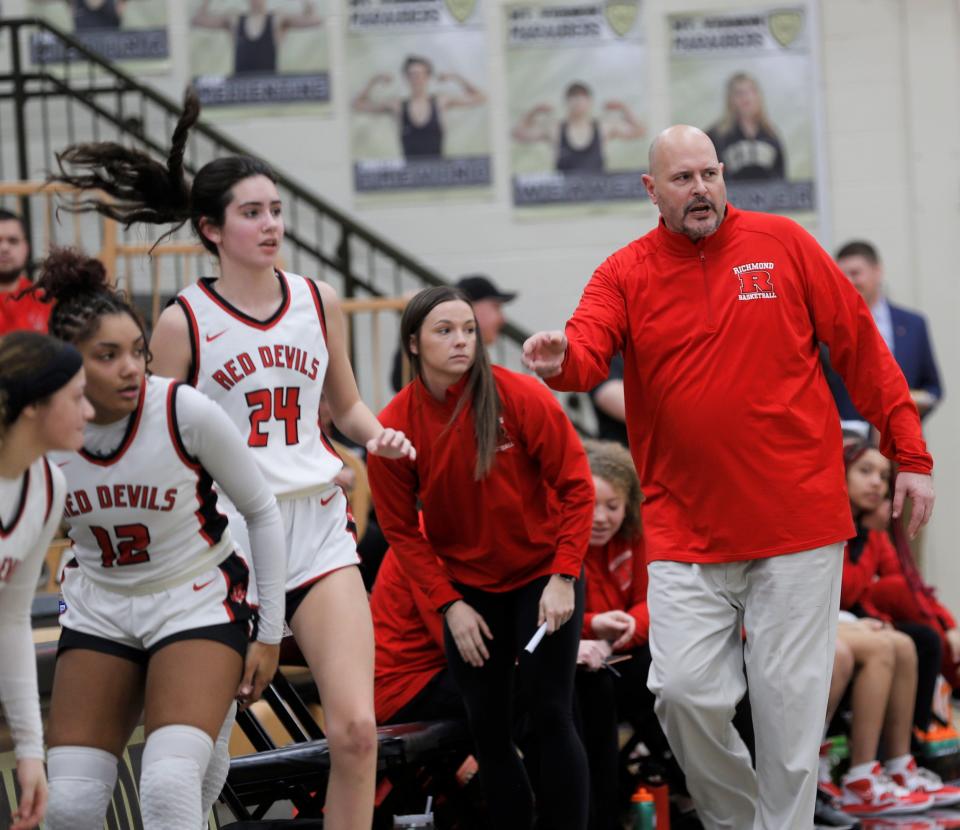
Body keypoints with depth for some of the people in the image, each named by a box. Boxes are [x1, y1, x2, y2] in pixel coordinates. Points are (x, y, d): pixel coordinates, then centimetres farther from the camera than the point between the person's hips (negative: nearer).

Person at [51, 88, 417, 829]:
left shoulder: (318, 301, 7)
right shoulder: (183, 321, -3)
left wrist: (376, 435, 1)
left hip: (317, 524, 3)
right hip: (226, 531, -3)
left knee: (356, 728, -10)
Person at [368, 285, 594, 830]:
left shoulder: (520, 397, -17)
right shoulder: (395, 426, -11)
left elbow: (576, 485, -10)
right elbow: (401, 528, -2)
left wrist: (563, 577, -15)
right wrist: (448, 603, -8)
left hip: (543, 575, -2)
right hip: (467, 588, 2)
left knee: (551, 716, -7)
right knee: (487, 728, 5)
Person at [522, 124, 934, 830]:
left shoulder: (783, 244, 3)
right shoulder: (626, 274, 4)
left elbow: (862, 348, 6)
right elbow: (587, 351, -13)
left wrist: (911, 457, 4)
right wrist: (561, 362, -38)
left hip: (798, 521, -1)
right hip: (686, 532, 1)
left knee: (789, 700, 0)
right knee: (686, 691, -7)